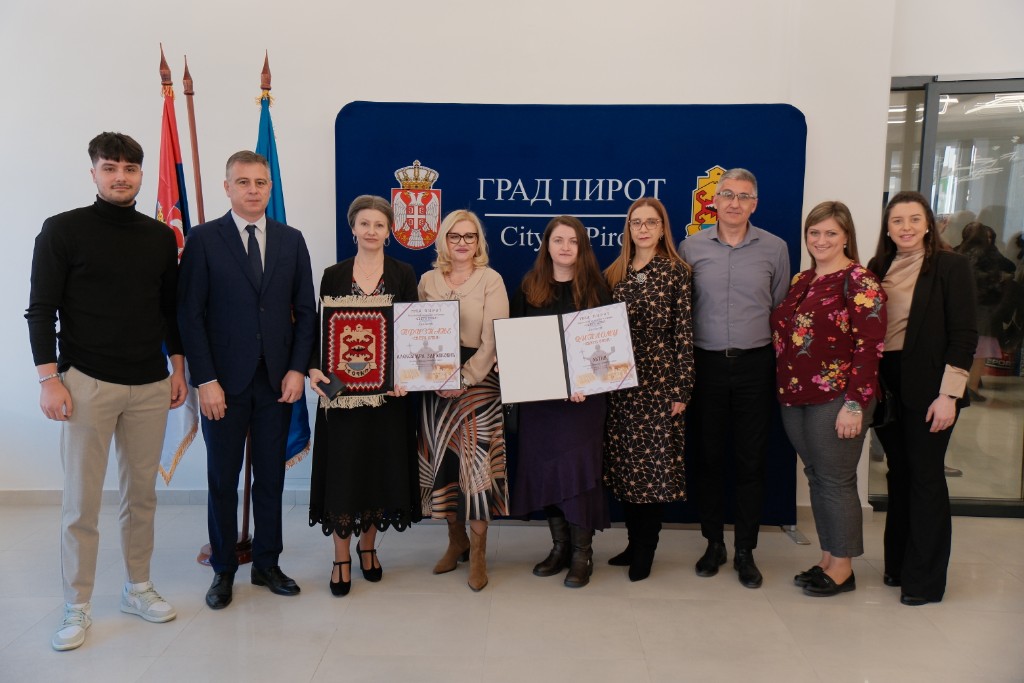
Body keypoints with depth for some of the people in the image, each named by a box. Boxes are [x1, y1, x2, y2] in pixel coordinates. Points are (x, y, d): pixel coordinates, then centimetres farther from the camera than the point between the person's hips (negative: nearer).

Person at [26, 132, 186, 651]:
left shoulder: (161, 236, 9)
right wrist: (49, 379, -10)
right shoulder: (64, 230, -2)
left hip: (151, 385, 4)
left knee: (142, 493, 11)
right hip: (87, 383, -3)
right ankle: (77, 608, 17)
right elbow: (41, 309, -4)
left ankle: (138, 588, 26)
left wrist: (178, 369, 11)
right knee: (81, 501, 3)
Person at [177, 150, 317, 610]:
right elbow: (190, 314, -5)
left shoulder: (291, 240, 7)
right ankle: (223, 570, 23)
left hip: (278, 379, 2)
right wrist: (205, 380, -11)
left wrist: (297, 369, -3)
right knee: (223, 479, 9)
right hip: (224, 381, -2)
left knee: (270, 477, 10)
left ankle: (267, 564, 24)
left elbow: (305, 310, 7)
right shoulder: (203, 239, -1)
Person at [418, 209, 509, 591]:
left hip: (478, 381, -4)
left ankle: (478, 552, 5)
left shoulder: (491, 280, -2)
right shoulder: (428, 280, 9)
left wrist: (466, 379, -17)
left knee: (476, 460, -7)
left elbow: (493, 338, -9)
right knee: (442, 462, 7)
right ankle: (456, 539, 24)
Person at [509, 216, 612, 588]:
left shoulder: (595, 288, 1)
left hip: (582, 393, -3)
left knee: (577, 467, -5)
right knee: (545, 467, 7)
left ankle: (582, 552, 8)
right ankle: (559, 545, 20)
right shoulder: (529, 288, 7)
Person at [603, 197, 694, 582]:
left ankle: (646, 550, 15)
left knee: (655, 463, 1)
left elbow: (684, 332, -6)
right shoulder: (614, 273, 9)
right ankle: (634, 542, 24)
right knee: (624, 463, 9)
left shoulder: (676, 272, -2)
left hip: (659, 380, -4)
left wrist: (682, 389, -9)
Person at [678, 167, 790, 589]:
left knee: (751, 460, 6)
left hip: (755, 365, 0)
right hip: (706, 364, 0)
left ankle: (745, 550, 20)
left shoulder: (774, 248, 2)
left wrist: (775, 355, 5)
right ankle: (714, 543, 24)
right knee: (708, 457, 8)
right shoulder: (691, 247, 2)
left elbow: (781, 308, 9)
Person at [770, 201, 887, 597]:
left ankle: (842, 568, 16)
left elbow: (869, 347, -14)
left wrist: (854, 404, -19)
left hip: (834, 399, -7)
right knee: (815, 478, 14)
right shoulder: (802, 280, 14)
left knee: (835, 482, 2)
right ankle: (827, 560, 26)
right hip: (795, 397, 7)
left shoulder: (860, 282, -8)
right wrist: (785, 390, 11)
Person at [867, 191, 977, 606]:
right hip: (886, 385, 5)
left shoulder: (950, 267, -5)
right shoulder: (878, 268, 9)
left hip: (928, 389, -4)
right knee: (898, 475, 13)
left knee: (925, 478, 2)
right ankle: (898, 564, 26)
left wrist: (949, 394, -14)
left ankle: (924, 579, 14)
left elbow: (964, 335, -9)